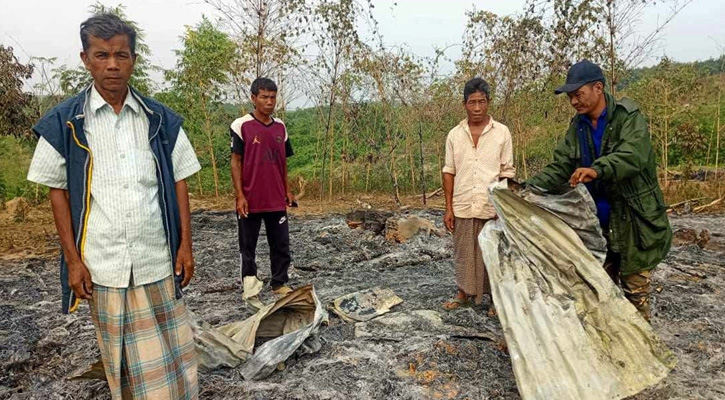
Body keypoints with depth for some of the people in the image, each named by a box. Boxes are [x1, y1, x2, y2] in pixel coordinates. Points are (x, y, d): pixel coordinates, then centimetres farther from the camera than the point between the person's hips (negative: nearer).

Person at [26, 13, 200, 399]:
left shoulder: (161, 119, 2)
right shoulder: (64, 122, -1)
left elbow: (178, 182, 4)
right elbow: (58, 192, 2)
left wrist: (185, 245, 0)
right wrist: (73, 260, -3)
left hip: (158, 259, 1)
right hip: (103, 264, 0)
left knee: (171, 353, 10)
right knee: (120, 358, 14)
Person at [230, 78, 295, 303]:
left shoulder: (280, 127, 9)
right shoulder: (241, 126, -6)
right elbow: (236, 161, -6)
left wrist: (287, 191, 13)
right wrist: (239, 195, -11)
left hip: (276, 199, 5)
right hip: (250, 200, -4)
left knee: (281, 244, 10)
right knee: (248, 245, 8)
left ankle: (280, 284, 24)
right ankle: (251, 289, 19)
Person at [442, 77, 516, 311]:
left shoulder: (502, 132, -1)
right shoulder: (454, 135, 4)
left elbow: (507, 173, 1)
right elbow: (449, 173, 6)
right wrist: (448, 208, 2)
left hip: (492, 208, -2)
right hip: (463, 208, 2)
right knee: (463, 253, 12)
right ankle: (464, 294, 30)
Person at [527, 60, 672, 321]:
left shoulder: (629, 117, -12)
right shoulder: (578, 126, 5)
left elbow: (633, 155, -30)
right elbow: (560, 167, -1)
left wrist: (597, 170, -49)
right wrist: (529, 189, -16)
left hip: (634, 223, -5)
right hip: (598, 224, 6)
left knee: (635, 292, 6)